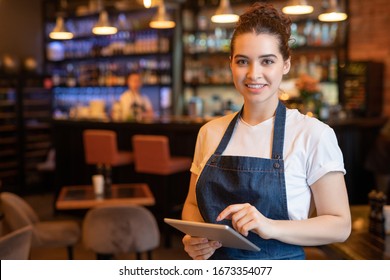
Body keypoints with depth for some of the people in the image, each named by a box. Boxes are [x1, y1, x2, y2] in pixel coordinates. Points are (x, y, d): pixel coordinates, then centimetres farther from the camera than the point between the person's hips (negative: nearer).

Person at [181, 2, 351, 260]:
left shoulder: (313, 134, -14)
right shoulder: (210, 132, -2)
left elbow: (340, 225, -13)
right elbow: (193, 203, 7)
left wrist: (271, 227, -27)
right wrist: (194, 238, -12)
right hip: (214, 261, 4)